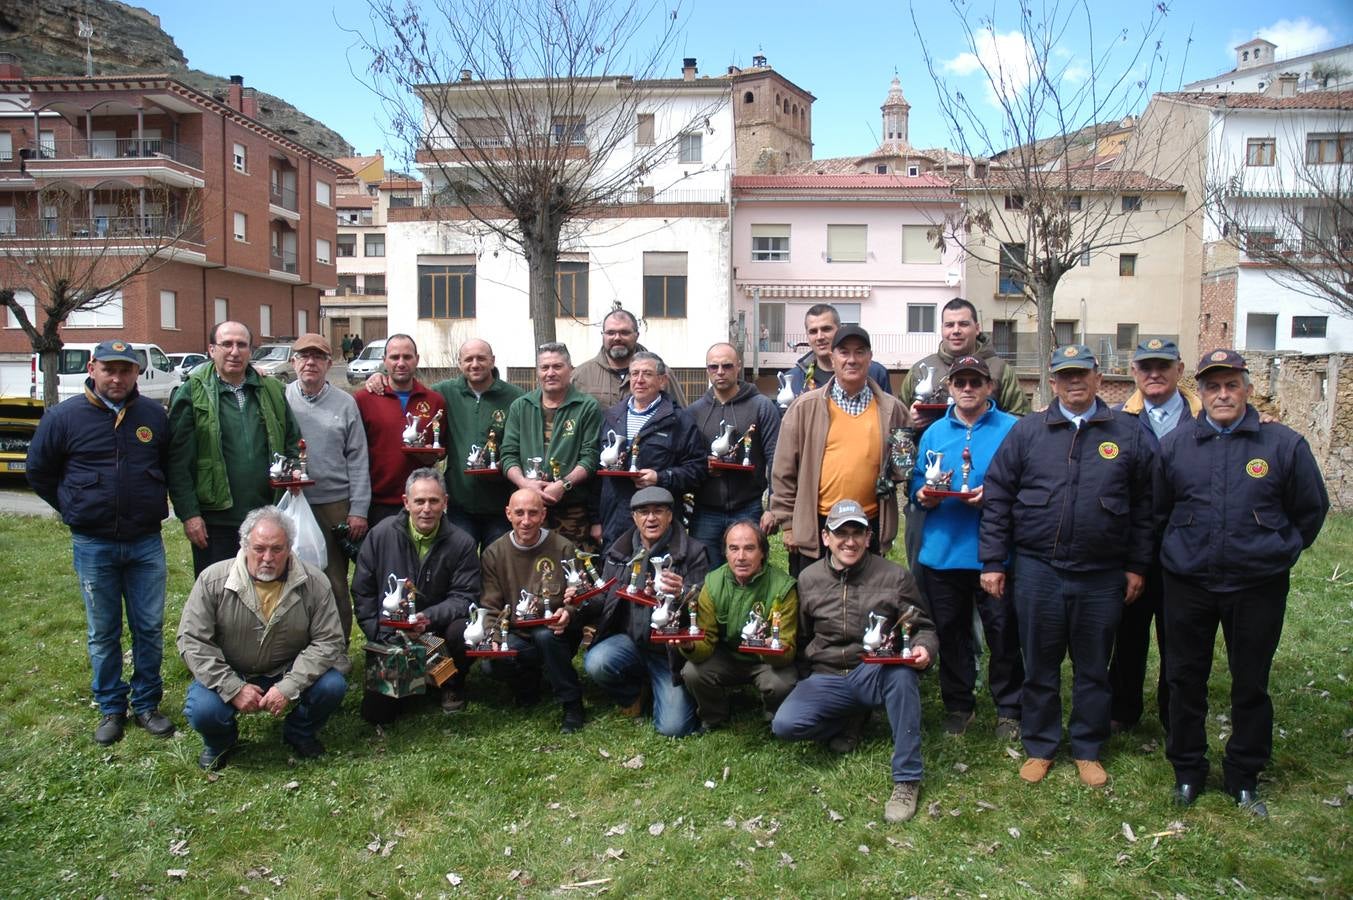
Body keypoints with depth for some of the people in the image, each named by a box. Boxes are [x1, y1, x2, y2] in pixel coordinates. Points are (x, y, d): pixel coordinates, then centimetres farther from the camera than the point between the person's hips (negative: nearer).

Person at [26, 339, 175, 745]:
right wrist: (74, 510, 8)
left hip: (146, 542, 1)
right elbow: (39, 472, 8)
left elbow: (173, 465, 16)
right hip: (92, 545, -1)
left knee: (150, 628, 7)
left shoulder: (154, 415, 0)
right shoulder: (64, 416, -5)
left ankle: (147, 704, 22)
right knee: (102, 634, 10)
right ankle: (111, 708, 24)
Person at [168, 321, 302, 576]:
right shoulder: (193, 394, -3)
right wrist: (188, 514, -10)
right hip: (215, 521, -3)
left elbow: (293, 441, 15)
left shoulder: (272, 391, 8)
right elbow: (178, 461, -6)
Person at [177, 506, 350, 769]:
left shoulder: (314, 583, -14)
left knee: (332, 686, -25)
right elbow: (192, 641, -13)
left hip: (289, 673, 0)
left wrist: (289, 687, -26)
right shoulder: (213, 580, -14)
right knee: (204, 710, -28)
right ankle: (220, 741, 12)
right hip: (229, 676, 0)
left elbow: (328, 641, -14)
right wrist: (233, 688, -21)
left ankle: (300, 733, 10)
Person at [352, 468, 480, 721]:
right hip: (390, 635, 1)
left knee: (462, 631, -35)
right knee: (376, 713, -9)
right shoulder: (381, 534, -7)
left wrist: (429, 617, -28)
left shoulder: (462, 543, -10)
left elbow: (464, 597, -10)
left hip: (440, 628, -1)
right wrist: (380, 637, -6)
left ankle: (453, 685, 0)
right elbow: (362, 592, 1)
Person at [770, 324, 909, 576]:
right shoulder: (805, 407, 0)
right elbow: (784, 470, 1)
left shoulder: (892, 410, 5)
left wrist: (900, 470, -5)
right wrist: (787, 523, 0)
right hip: (814, 528, -1)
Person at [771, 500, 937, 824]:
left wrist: (923, 649, -20)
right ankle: (849, 720, 9)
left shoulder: (895, 576, -2)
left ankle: (907, 779, -23)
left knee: (903, 671, -38)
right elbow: (800, 638, 14)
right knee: (784, 724, -24)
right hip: (827, 679, 2)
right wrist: (804, 682, 7)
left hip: (877, 674, -2)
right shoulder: (808, 579, 5)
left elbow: (923, 627, 2)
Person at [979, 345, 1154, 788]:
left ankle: (1088, 750, 30)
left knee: (1093, 668, 13)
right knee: (1039, 665, 11)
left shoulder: (1127, 434, 4)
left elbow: (1143, 506, 7)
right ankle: (1039, 746, 27)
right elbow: (996, 497, 1)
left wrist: (1137, 566, 4)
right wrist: (992, 561, -2)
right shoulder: (1027, 431, 2)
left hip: (1102, 576, 1)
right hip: (1037, 570, 0)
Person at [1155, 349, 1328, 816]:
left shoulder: (1284, 443, -1)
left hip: (1258, 587, -1)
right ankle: (1187, 769, 26)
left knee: (1251, 685, 10)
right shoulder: (1174, 444, 2)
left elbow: (1311, 509, 8)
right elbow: (1157, 510, 13)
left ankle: (1244, 777, 27)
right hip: (1187, 585, 1)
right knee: (1186, 680, 10)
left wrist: (1280, 554, 7)